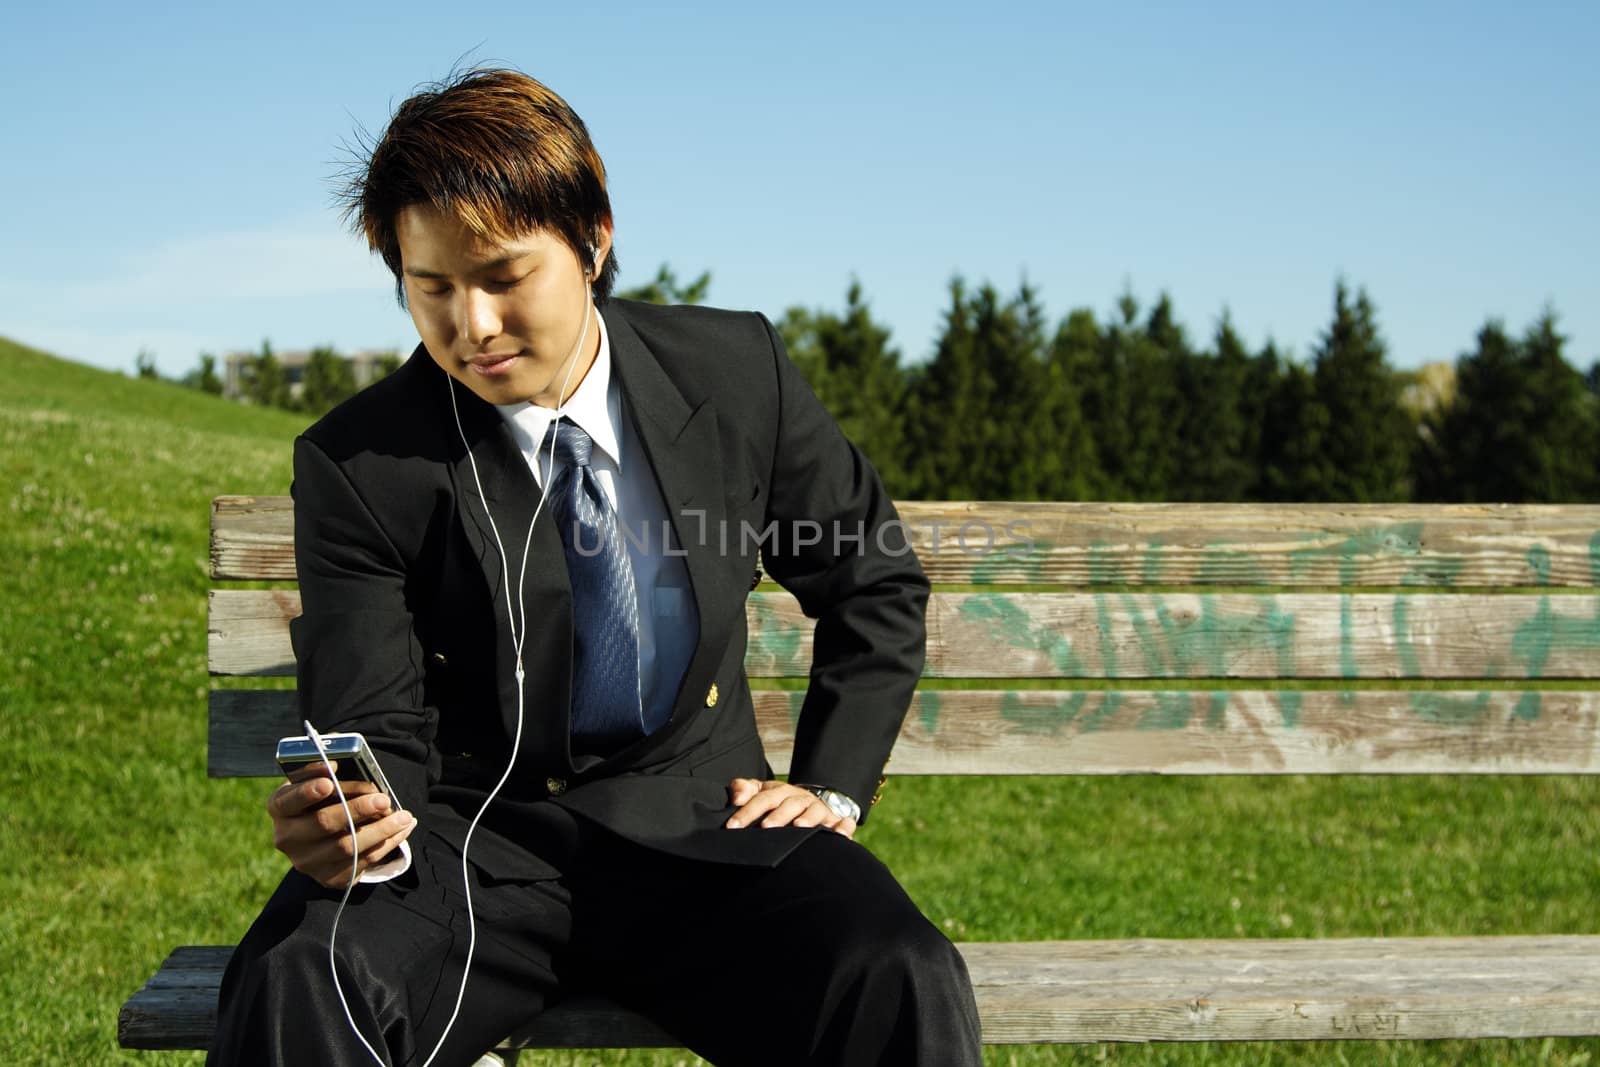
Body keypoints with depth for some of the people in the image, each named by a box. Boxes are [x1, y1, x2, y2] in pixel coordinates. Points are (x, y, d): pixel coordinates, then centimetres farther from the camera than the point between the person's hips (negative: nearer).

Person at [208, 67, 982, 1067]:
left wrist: (829, 787, 4)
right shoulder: (357, 465, -6)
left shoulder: (738, 371, 0)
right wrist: (353, 828, -30)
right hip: (471, 843, -1)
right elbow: (379, 739, -7)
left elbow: (875, 584, 13)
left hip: (693, 827, 1)